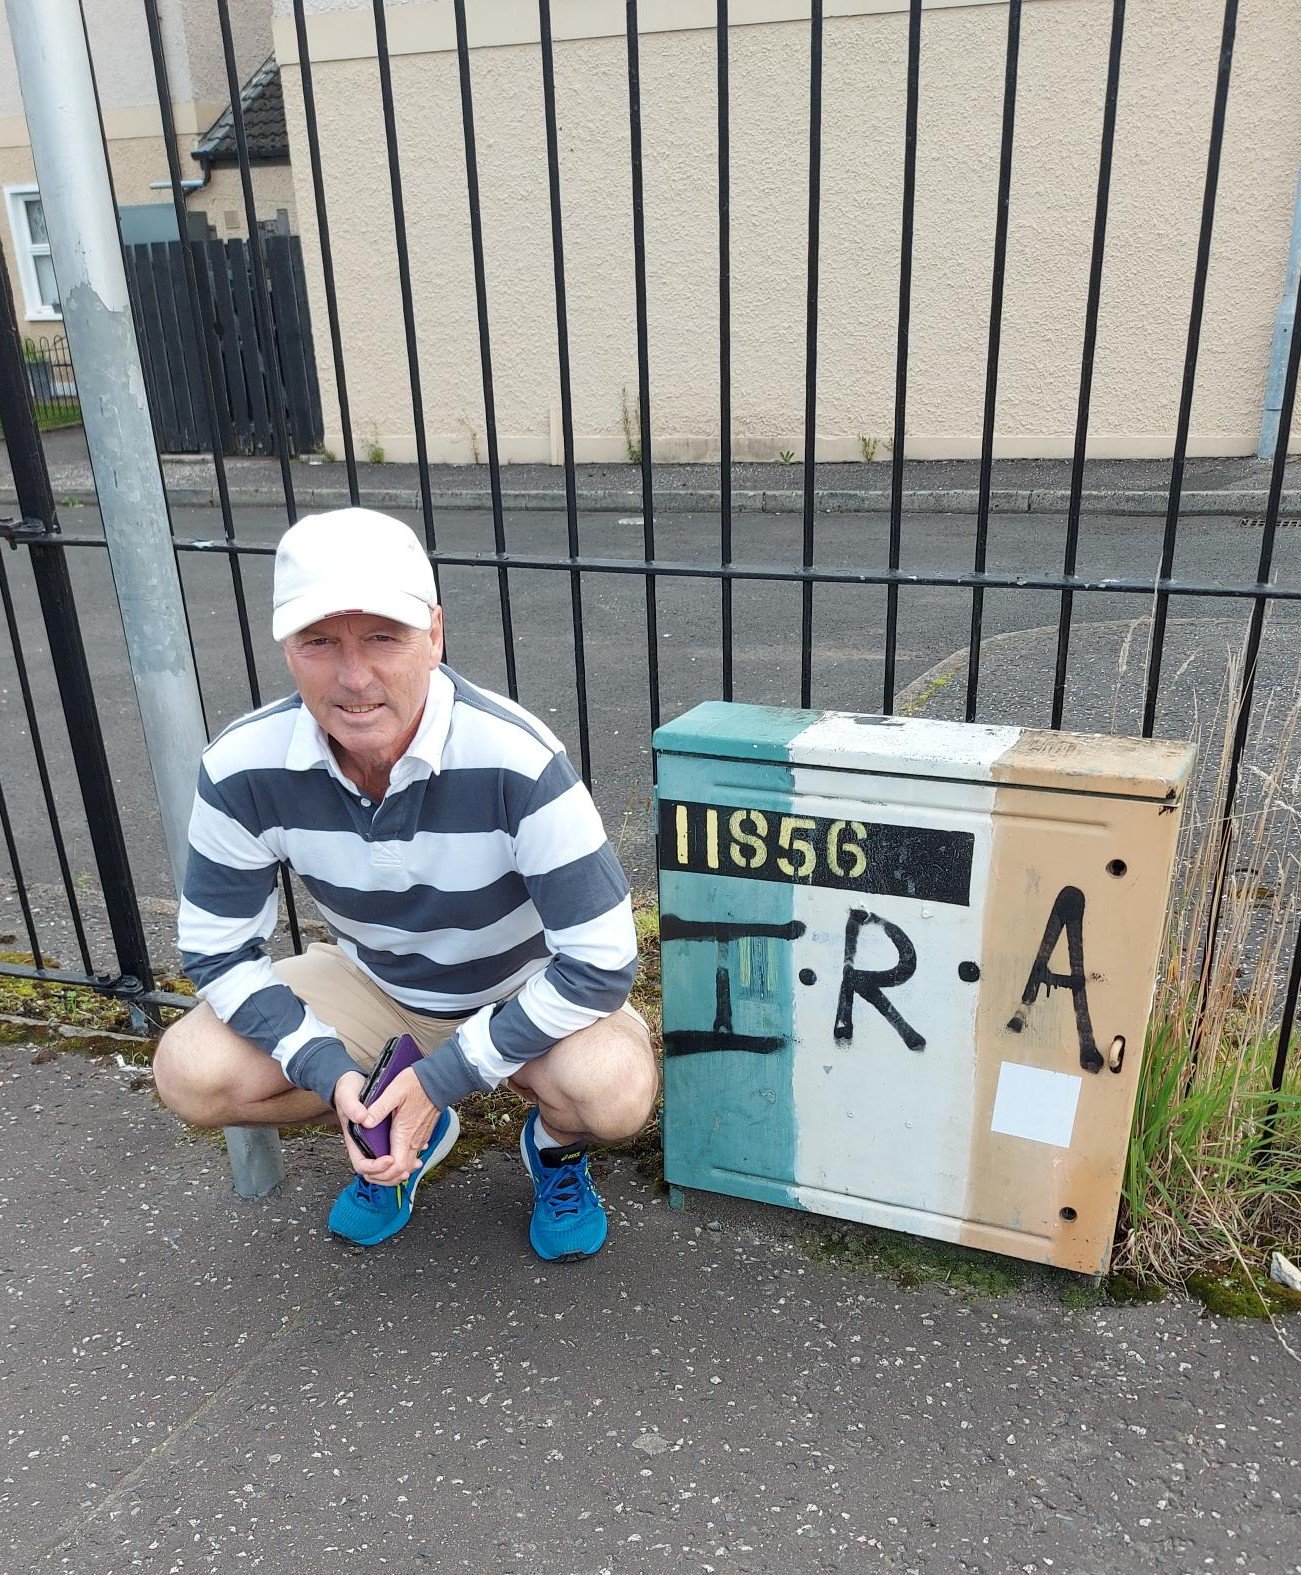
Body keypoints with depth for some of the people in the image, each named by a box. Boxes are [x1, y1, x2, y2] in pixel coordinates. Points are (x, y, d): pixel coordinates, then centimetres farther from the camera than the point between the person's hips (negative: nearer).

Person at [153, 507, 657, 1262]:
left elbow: (602, 961, -29)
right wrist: (330, 1074, -22)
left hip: (528, 992, -3)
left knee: (615, 1088, -33)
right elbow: (220, 950, -9)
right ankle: (405, 1137, 12)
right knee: (192, 1073, -16)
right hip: (373, 983, 4)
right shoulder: (244, 769, -22)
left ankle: (557, 1145, 8)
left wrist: (441, 1078, -27)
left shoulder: (517, 760, -34)